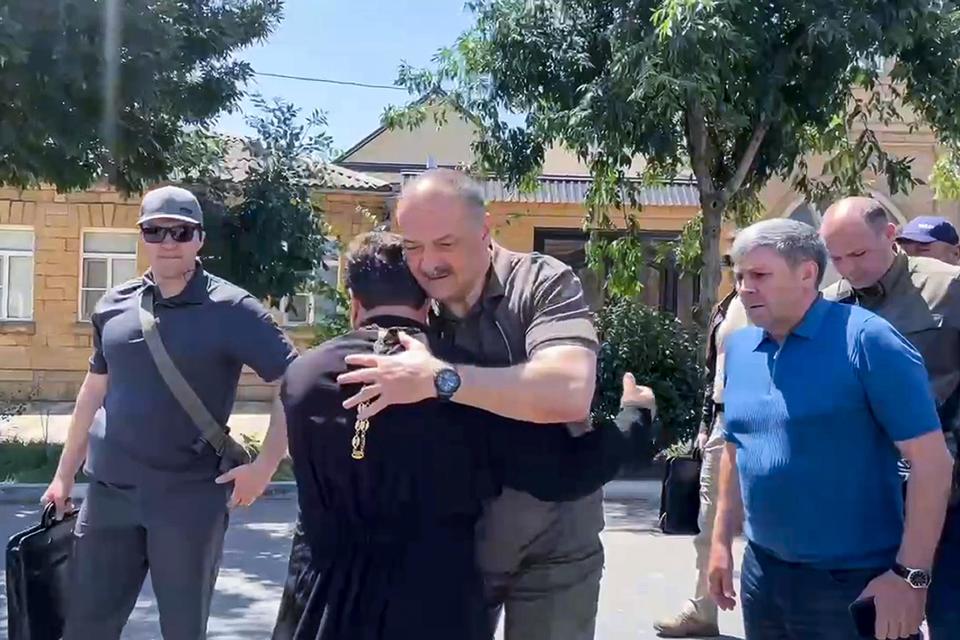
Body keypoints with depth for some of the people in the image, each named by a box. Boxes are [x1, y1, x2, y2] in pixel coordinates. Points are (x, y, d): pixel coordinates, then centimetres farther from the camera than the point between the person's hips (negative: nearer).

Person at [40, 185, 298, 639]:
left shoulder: (232, 309, -9)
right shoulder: (113, 306, 5)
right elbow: (94, 390, 16)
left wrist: (264, 466, -12)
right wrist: (65, 474, 18)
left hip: (190, 498, -4)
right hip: (108, 491, 4)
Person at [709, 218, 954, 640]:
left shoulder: (864, 340, -14)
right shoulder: (738, 347, 4)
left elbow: (931, 460, -16)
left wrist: (911, 574, -18)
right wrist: (722, 541, 12)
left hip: (853, 580, -6)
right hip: (761, 573, 6)